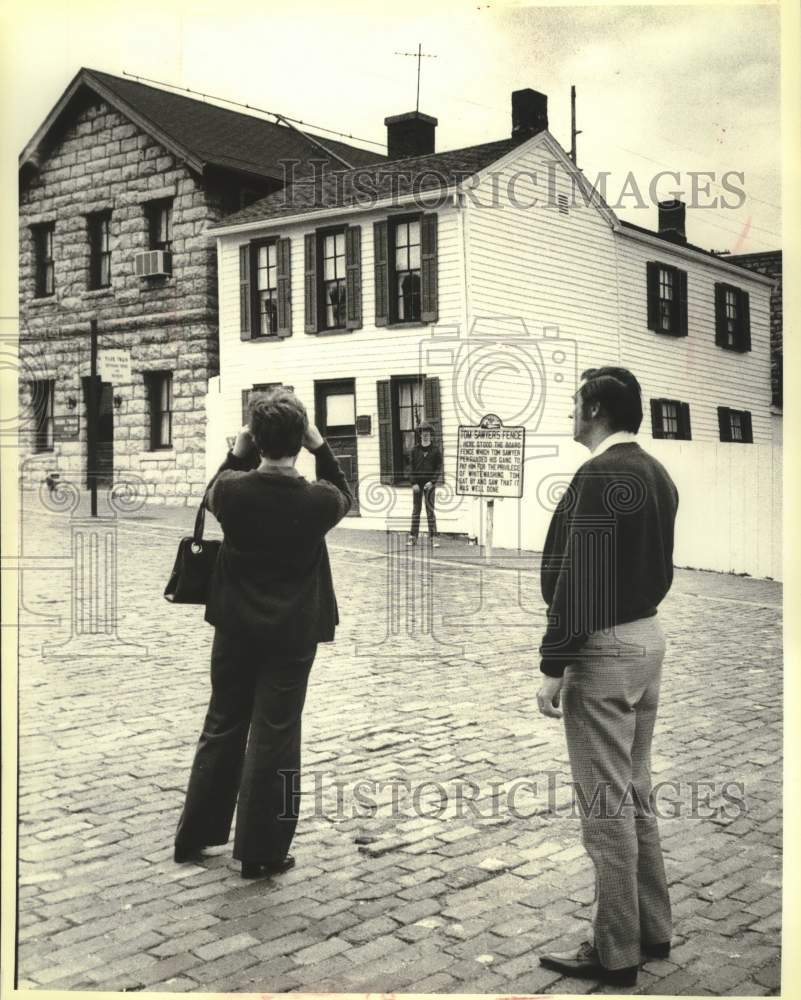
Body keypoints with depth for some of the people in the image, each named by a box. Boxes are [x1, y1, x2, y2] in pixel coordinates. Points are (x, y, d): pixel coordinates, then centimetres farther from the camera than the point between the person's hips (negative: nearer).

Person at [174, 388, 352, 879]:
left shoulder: (233, 489, -13)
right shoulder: (317, 500, -16)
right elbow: (346, 497, 9)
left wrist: (237, 453, 7)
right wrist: (320, 447, 2)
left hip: (236, 627, 3)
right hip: (292, 633, -2)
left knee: (222, 727, 17)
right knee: (274, 737, 6)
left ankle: (194, 835, 29)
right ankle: (261, 851, 14)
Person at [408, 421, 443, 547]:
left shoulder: (435, 450, 2)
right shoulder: (415, 450, 7)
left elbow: (439, 468, -1)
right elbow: (411, 467, 5)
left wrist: (432, 482, -12)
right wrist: (414, 483, -6)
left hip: (429, 483, -2)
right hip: (417, 483, 2)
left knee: (430, 510, -4)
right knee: (416, 510, 4)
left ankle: (433, 537, -2)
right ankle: (413, 536, 6)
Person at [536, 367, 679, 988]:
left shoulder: (601, 475, -17)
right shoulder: (657, 475, 11)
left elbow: (576, 577, -21)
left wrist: (554, 666, -18)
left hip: (604, 648, -9)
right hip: (649, 637, 9)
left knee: (606, 805, 1)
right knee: (635, 793, 19)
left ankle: (616, 954, 12)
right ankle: (653, 929, 30)